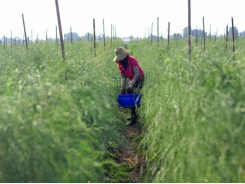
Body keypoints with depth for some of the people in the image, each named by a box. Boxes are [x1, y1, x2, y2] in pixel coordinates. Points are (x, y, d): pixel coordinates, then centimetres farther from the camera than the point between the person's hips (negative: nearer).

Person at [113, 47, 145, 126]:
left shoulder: (132, 60, -26)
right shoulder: (120, 64, -3)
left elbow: (137, 73, -32)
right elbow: (123, 77, 1)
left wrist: (131, 84, -40)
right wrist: (122, 88, -9)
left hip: (139, 79, -8)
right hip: (132, 80, 8)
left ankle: (134, 119, -9)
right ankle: (134, 115, 25)